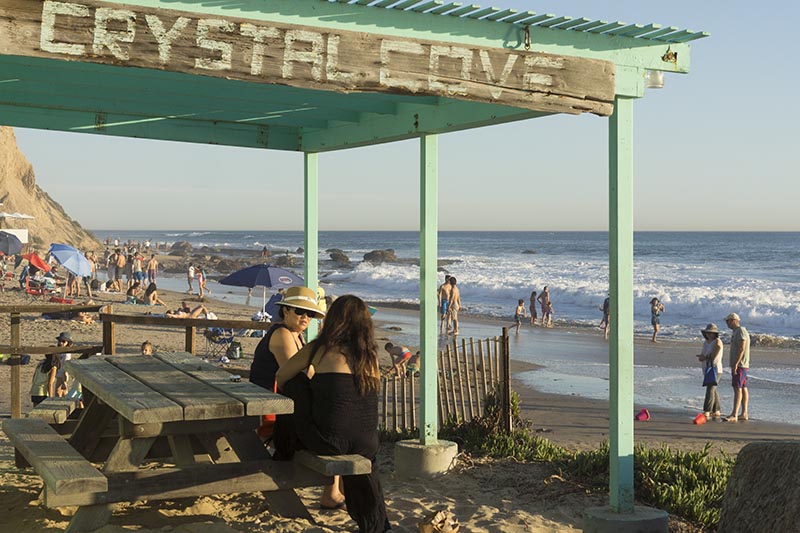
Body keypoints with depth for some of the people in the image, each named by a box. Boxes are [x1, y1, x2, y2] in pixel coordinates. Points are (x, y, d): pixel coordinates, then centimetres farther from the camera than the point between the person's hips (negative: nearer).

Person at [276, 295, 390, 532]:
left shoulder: (319, 350, 0)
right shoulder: (370, 355, 8)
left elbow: (281, 377, 14)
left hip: (328, 441, -4)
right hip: (366, 444, 4)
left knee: (297, 381, 14)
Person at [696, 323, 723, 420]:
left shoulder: (717, 342, -13)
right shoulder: (706, 343, 11)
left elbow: (713, 356, -19)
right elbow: (700, 358, 5)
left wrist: (704, 356, -4)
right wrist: (707, 356, -16)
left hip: (715, 370, -9)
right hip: (707, 370, 9)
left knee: (710, 390, -15)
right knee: (713, 391, 15)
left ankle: (706, 413, -19)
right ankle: (717, 412, 24)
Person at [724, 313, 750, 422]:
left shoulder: (741, 331, -14)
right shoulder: (737, 332, 18)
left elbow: (742, 349, -21)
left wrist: (736, 364, -25)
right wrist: (734, 365, 21)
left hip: (740, 365, -11)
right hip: (739, 365, 11)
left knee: (737, 388, -14)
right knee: (743, 389, 11)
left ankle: (734, 415, -20)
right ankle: (744, 414, 13)